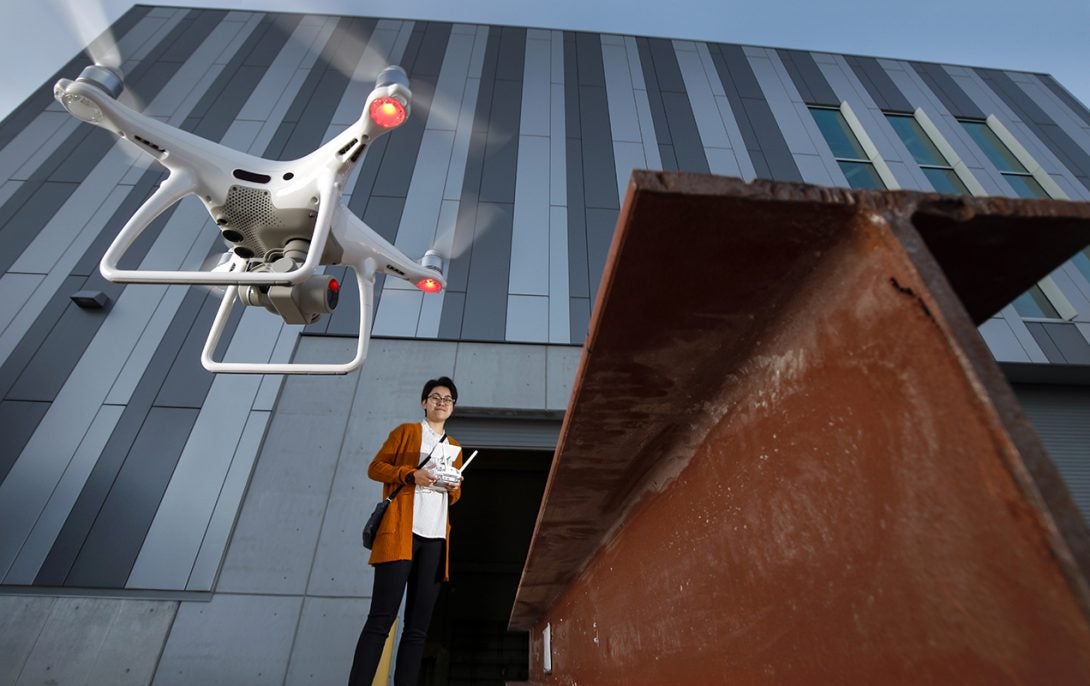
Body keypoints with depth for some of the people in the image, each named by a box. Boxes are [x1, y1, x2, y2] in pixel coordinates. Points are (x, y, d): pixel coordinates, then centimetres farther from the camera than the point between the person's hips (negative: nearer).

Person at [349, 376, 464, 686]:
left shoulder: (455, 448, 22)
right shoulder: (406, 431, 10)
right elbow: (375, 468, 2)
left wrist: (454, 489, 2)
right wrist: (411, 475, -13)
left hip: (435, 537, 5)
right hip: (401, 530, -5)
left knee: (418, 626, 4)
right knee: (381, 619, -10)